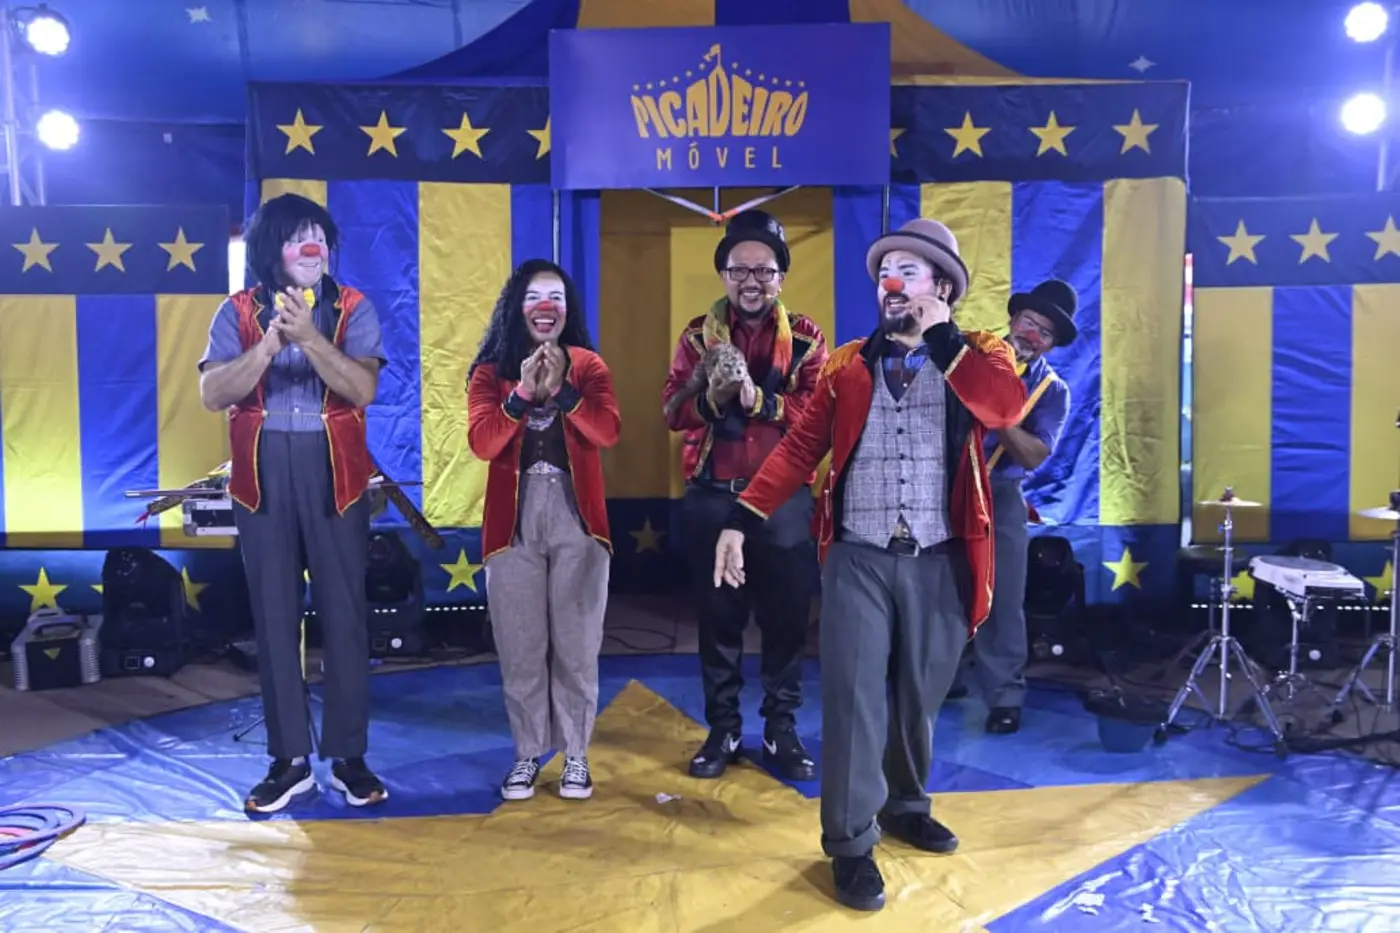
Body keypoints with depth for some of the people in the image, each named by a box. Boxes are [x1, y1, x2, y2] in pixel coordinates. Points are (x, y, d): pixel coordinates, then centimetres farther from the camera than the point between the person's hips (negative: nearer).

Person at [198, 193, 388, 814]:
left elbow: (364, 389, -12)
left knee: (344, 613, 0)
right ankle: (289, 759, 17)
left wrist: (309, 336, -24)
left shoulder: (353, 309, 1)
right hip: (262, 473, 1)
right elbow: (212, 394, -8)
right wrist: (271, 342, -20)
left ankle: (348, 757, 13)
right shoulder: (238, 313, 4)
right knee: (274, 616, 5)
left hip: (333, 470, -1)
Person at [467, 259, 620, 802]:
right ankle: (527, 754, 20)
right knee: (521, 647, 5)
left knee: (576, 645, 4)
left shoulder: (588, 366, 5)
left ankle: (576, 756, 17)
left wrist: (562, 390, -20)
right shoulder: (490, 372, 5)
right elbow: (481, 444, -10)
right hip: (514, 520, 1)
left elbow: (609, 432, -10)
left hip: (576, 518, 0)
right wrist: (522, 395, -20)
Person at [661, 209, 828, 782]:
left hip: (785, 496, -1)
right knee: (718, 614, 9)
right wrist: (713, 394, -23)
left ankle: (782, 730, 22)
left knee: (786, 615, 7)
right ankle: (723, 730, 23)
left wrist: (757, 397, -23)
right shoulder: (698, 335, 6)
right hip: (712, 496, 1)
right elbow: (672, 411, -4)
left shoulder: (805, 337, 3)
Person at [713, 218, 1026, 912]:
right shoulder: (847, 364, 7)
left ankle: (905, 806, 37)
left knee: (919, 698, 14)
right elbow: (799, 448, 2)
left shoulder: (979, 356, 4)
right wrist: (740, 521, -7)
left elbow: (1006, 408, -19)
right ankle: (850, 844, 12)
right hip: (858, 558, 0)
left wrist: (938, 333, -13)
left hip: (940, 562, 0)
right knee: (854, 699, -1)